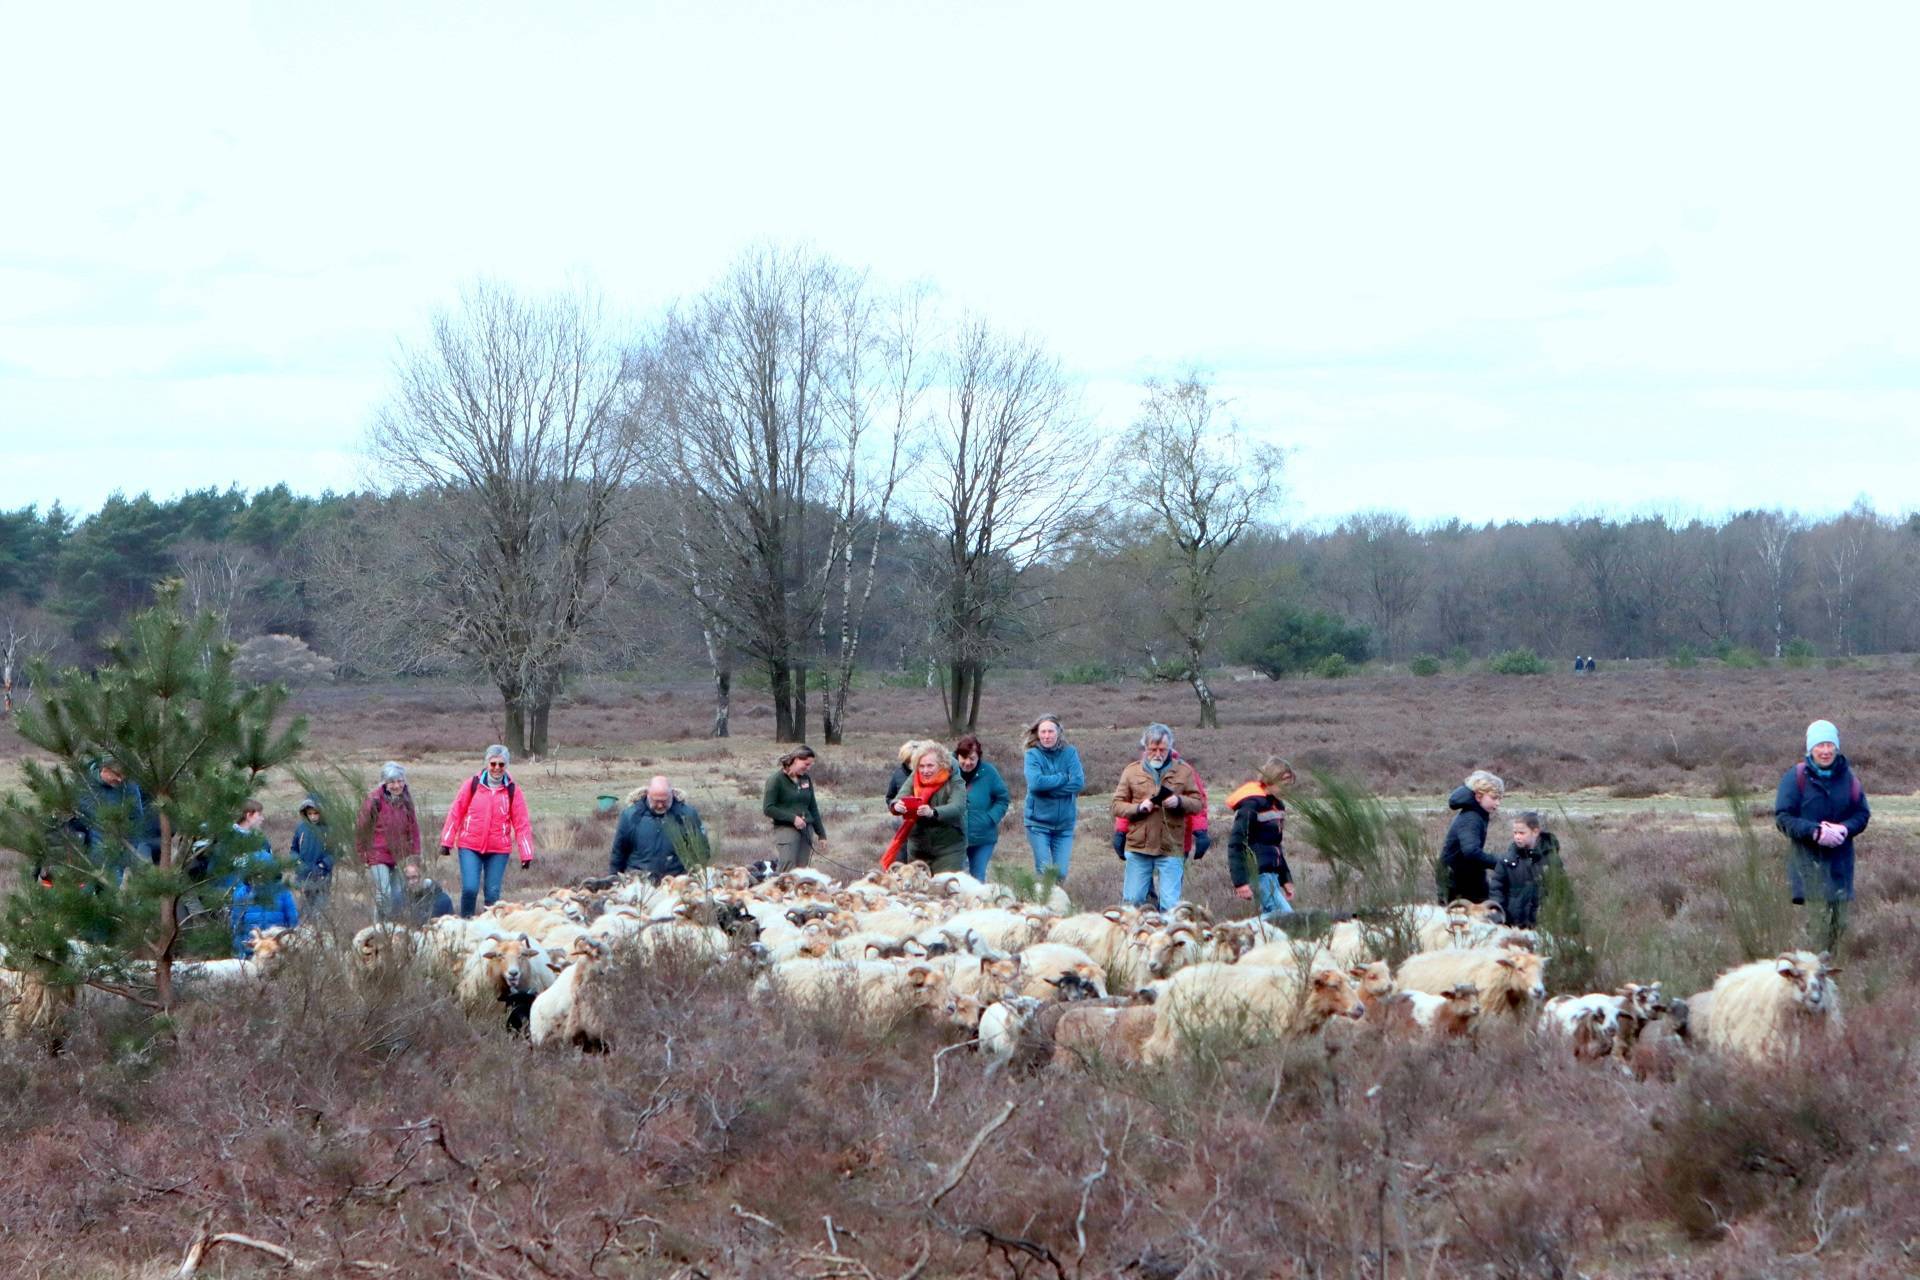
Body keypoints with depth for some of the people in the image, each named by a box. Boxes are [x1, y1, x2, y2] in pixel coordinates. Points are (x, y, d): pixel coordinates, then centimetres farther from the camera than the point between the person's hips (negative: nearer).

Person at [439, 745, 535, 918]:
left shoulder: (512, 790, 2)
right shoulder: (473, 784, 0)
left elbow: (521, 824, 2)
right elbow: (456, 813, 4)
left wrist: (526, 854, -2)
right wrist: (446, 841, 2)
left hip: (499, 850, 1)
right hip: (470, 846, -1)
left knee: (493, 893, 1)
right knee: (470, 889, -10)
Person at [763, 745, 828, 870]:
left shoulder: (806, 779, 12)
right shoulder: (777, 779, -5)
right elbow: (768, 809, -9)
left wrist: (821, 834, 17)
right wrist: (792, 818, -16)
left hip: (806, 830, 6)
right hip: (785, 829, -6)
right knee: (788, 871, -15)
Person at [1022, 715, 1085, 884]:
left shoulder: (1069, 753, 0)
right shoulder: (1033, 755, -6)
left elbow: (1079, 783, -12)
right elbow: (1035, 783, -22)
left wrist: (1048, 786, -16)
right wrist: (1063, 778, -13)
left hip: (1064, 823, 2)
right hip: (1039, 822, -2)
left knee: (1061, 874, 1)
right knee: (1045, 871, -7)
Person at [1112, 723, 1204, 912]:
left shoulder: (1183, 771, 6)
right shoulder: (1132, 771, 6)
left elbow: (1197, 803, 8)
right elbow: (1117, 806, 6)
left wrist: (1179, 802, -13)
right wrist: (1139, 808, -12)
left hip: (1171, 848, -1)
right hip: (1138, 847, 1)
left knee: (1170, 904, -3)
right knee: (1132, 901, 4)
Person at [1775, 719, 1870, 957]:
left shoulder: (1848, 777, 6)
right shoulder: (1795, 777, -4)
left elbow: (1863, 813, 10)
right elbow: (1783, 818, -6)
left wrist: (1845, 828, -12)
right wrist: (1815, 832, -20)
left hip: (1841, 861, 4)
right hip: (1808, 860, -4)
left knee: (1838, 924, 5)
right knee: (1819, 924, -12)